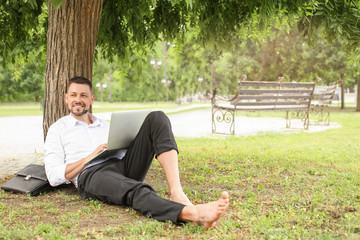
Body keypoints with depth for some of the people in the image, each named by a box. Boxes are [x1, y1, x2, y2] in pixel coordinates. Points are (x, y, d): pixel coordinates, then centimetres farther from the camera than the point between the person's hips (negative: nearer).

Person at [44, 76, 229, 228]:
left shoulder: (105, 125, 32)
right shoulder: (58, 129, 17)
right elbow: (54, 176, 4)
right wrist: (90, 157, -5)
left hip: (124, 167, 5)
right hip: (91, 175, -5)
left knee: (157, 118, -15)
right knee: (136, 191, -41)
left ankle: (177, 193, -34)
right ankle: (192, 214, -67)